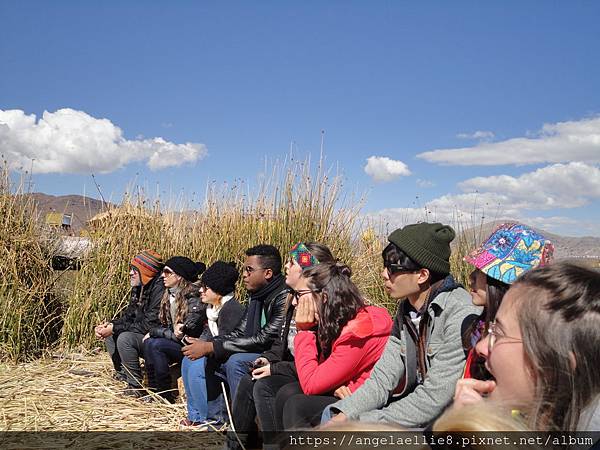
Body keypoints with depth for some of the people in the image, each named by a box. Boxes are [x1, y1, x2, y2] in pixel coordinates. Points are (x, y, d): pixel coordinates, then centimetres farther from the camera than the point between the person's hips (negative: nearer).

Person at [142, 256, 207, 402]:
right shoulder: (170, 295, 6)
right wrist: (154, 333, -10)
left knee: (155, 345, -23)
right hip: (177, 345, 8)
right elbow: (166, 326, 12)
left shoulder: (194, 299, -20)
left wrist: (153, 332, -12)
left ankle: (166, 395, -10)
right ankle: (153, 390, -6)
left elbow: (187, 335, -22)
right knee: (149, 342, -15)